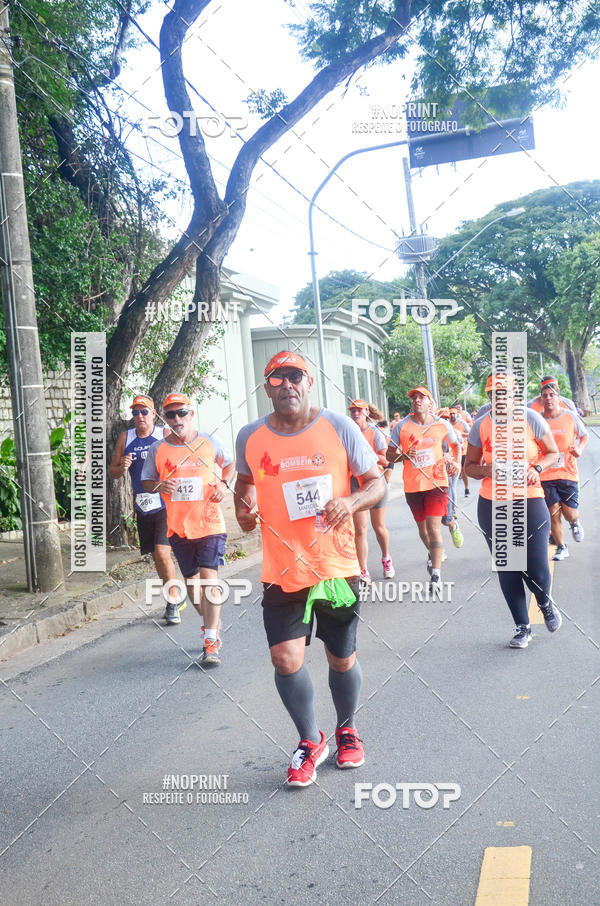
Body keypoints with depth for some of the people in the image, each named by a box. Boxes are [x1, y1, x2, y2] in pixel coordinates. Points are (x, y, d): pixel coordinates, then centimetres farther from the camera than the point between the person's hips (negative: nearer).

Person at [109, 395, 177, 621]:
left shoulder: (166, 435, -3)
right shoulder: (125, 438, 7)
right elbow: (112, 471, 13)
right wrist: (122, 468, -9)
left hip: (166, 504, -4)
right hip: (142, 507, 4)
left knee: (163, 553, -15)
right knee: (156, 556, 12)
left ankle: (172, 604, -2)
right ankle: (172, 598, 28)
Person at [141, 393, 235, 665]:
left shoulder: (210, 442, 1)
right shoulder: (157, 450, 3)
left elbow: (230, 463, 17)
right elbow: (146, 481, 11)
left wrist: (223, 483, -1)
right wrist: (159, 486, -11)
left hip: (209, 522, -3)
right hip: (177, 526, 3)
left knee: (209, 577, -12)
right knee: (191, 580, 12)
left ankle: (210, 643, -8)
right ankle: (212, 625, 35)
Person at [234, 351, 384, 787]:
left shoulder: (338, 427, -5)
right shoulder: (250, 437, 1)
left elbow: (377, 482, 1)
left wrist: (352, 501, -20)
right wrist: (244, 509, -1)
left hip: (337, 566, -1)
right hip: (282, 570, 1)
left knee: (342, 659, 12)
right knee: (286, 659, -7)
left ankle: (347, 730, 41)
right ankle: (311, 741, 20)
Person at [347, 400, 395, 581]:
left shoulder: (375, 433, -1)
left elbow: (385, 460, -6)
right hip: (355, 483, 1)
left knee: (378, 526, 11)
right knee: (360, 528, -7)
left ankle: (386, 558, 38)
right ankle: (364, 572, -4)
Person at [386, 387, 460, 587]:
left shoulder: (443, 425, 1)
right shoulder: (402, 426, -2)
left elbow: (455, 444, 20)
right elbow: (389, 455, 4)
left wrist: (456, 462, 3)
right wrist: (403, 456, -16)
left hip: (437, 482, -2)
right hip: (412, 485, 2)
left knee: (434, 527, -12)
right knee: (422, 528, 14)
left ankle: (436, 575, -8)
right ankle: (433, 554, 46)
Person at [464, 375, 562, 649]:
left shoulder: (531, 418, -6)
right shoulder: (481, 425, -1)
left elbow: (553, 453, 5)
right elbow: (470, 466, 7)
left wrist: (536, 468, -15)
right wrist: (488, 469, -14)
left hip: (529, 502, -2)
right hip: (492, 505, 2)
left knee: (536, 570, -6)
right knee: (507, 569, 8)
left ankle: (545, 603, 31)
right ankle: (522, 627, 26)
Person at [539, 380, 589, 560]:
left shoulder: (570, 416, 0)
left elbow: (585, 436, 14)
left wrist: (579, 449, -7)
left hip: (568, 472, 0)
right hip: (545, 475, 0)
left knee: (570, 513, -3)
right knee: (553, 514, 0)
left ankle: (575, 523, 35)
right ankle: (561, 548, 19)